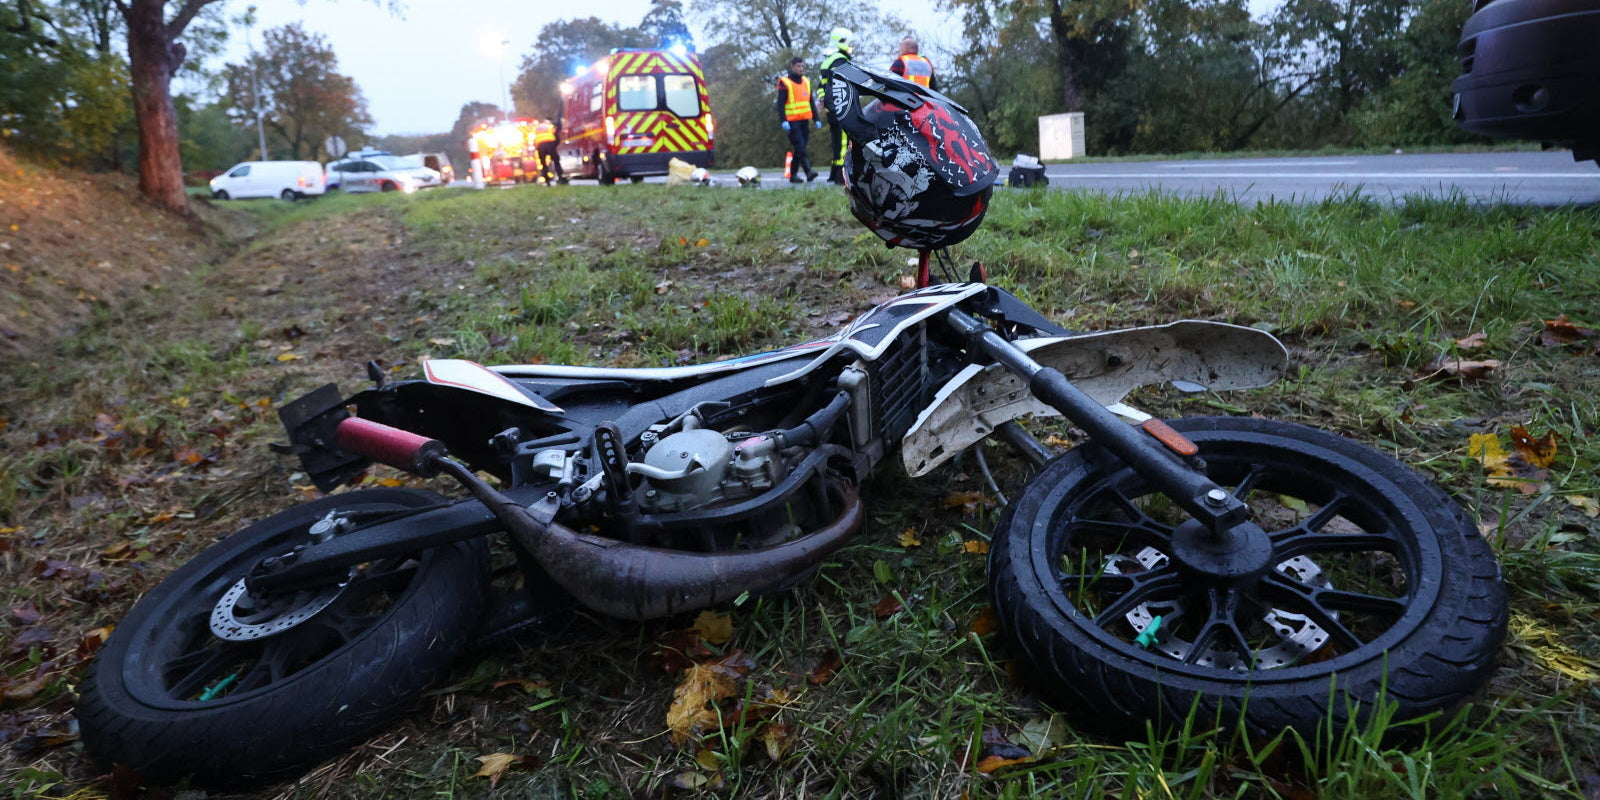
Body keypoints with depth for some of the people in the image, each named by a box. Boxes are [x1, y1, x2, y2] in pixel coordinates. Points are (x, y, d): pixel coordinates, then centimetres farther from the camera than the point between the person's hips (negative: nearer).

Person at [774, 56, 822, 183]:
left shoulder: (806, 81, 17)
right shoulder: (784, 82, -3)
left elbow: (811, 102, 21)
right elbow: (780, 103, -8)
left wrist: (816, 119, 14)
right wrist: (784, 121, -18)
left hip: (804, 120, 6)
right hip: (792, 121, -6)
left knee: (800, 148, 6)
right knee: (800, 147, -16)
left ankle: (793, 174, 12)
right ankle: (808, 171, -24)